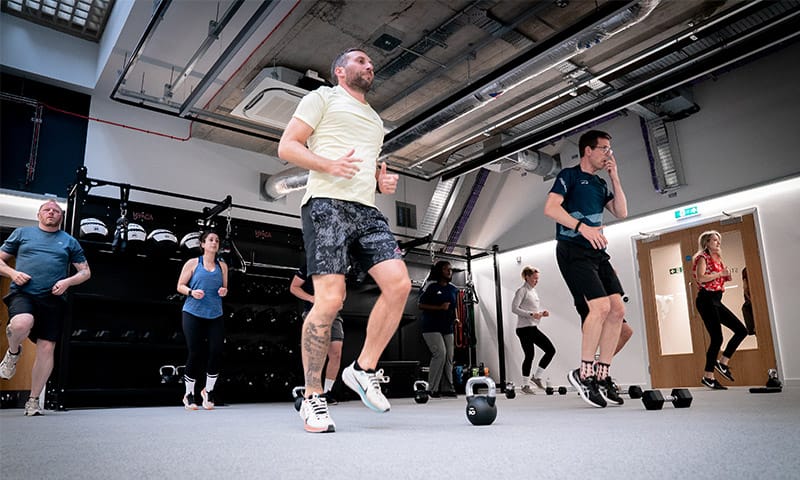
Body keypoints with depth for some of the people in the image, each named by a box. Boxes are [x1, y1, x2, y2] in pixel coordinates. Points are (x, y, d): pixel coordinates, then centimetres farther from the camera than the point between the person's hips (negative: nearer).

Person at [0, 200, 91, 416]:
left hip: (52, 300, 2)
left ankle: (33, 400, 11)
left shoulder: (69, 241, 16)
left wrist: (67, 282, -3)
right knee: (22, 323, -35)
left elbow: (85, 271, 16)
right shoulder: (22, 233, 16)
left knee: (46, 349, -3)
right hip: (22, 294, -1)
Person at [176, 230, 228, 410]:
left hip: (215, 316, 3)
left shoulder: (222, 266, 14)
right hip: (193, 314, -3)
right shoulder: (192, 263, 4)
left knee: (217, 352, -7)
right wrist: (191, 292, -16)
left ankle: (208, 391, 14)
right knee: (194, 353, -2)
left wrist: (224, 291, -2)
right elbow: (180, 286, 4)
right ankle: (189, 395, 17)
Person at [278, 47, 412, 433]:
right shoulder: (323, 98, 10)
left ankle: (364, 369, 2)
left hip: (366, 210, 7)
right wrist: (330, 164, -16)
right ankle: (312, 398, -1)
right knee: (330, 299, -15)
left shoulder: (375, 120, 31)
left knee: (399, 284, -13)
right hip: (327, 204, -6)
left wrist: (384, 180, 13)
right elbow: (287, 146, 2)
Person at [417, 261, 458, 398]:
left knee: (449, 357, 3)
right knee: (440, 353, -18)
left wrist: (455, 319, 5)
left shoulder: (453, 289, 13)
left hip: (447, 328, 7)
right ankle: (433, 389, -8)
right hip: (431, 327, -6)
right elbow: (420, 305, -9)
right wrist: (439, 308, -18)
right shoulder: (430, 286, -6)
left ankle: (447, 388, 10)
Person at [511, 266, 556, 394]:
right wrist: (531, 314, -25)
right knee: (530, 355, -5)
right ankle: (525, 385, 9)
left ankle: (536, 376, 14)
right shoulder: (522, 290, -9)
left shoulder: (533, 290, 17)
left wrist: (542, 312, 3)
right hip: (524, 328, -9)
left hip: (534, 327, 9)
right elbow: (514, 308, -17)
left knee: (551, 350, 4)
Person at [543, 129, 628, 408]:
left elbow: (621, 212, 15)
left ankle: (602, 375, 5)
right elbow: (550, 208, -13)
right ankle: (583, 373, -9)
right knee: (600, 306, -21)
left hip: (597, 252, 8)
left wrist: (615, 178, 11)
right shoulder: (569, 176, 1)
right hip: (573, 250, -8)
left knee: (617, 309, -2)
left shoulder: (600, 184, 23)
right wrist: (582, 226, -24)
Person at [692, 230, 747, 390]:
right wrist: (720, 273, -16)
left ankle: (723, 363, 13)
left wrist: (726, 276, 6)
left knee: (741, 330, 6)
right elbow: (700, 278, -21)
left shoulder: (717, 259, 21)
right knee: (717, 338, -9)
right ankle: (708, 376, -2)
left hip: (716, 301, 9)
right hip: (706, 300, -9)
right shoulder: (702, 258, -5)